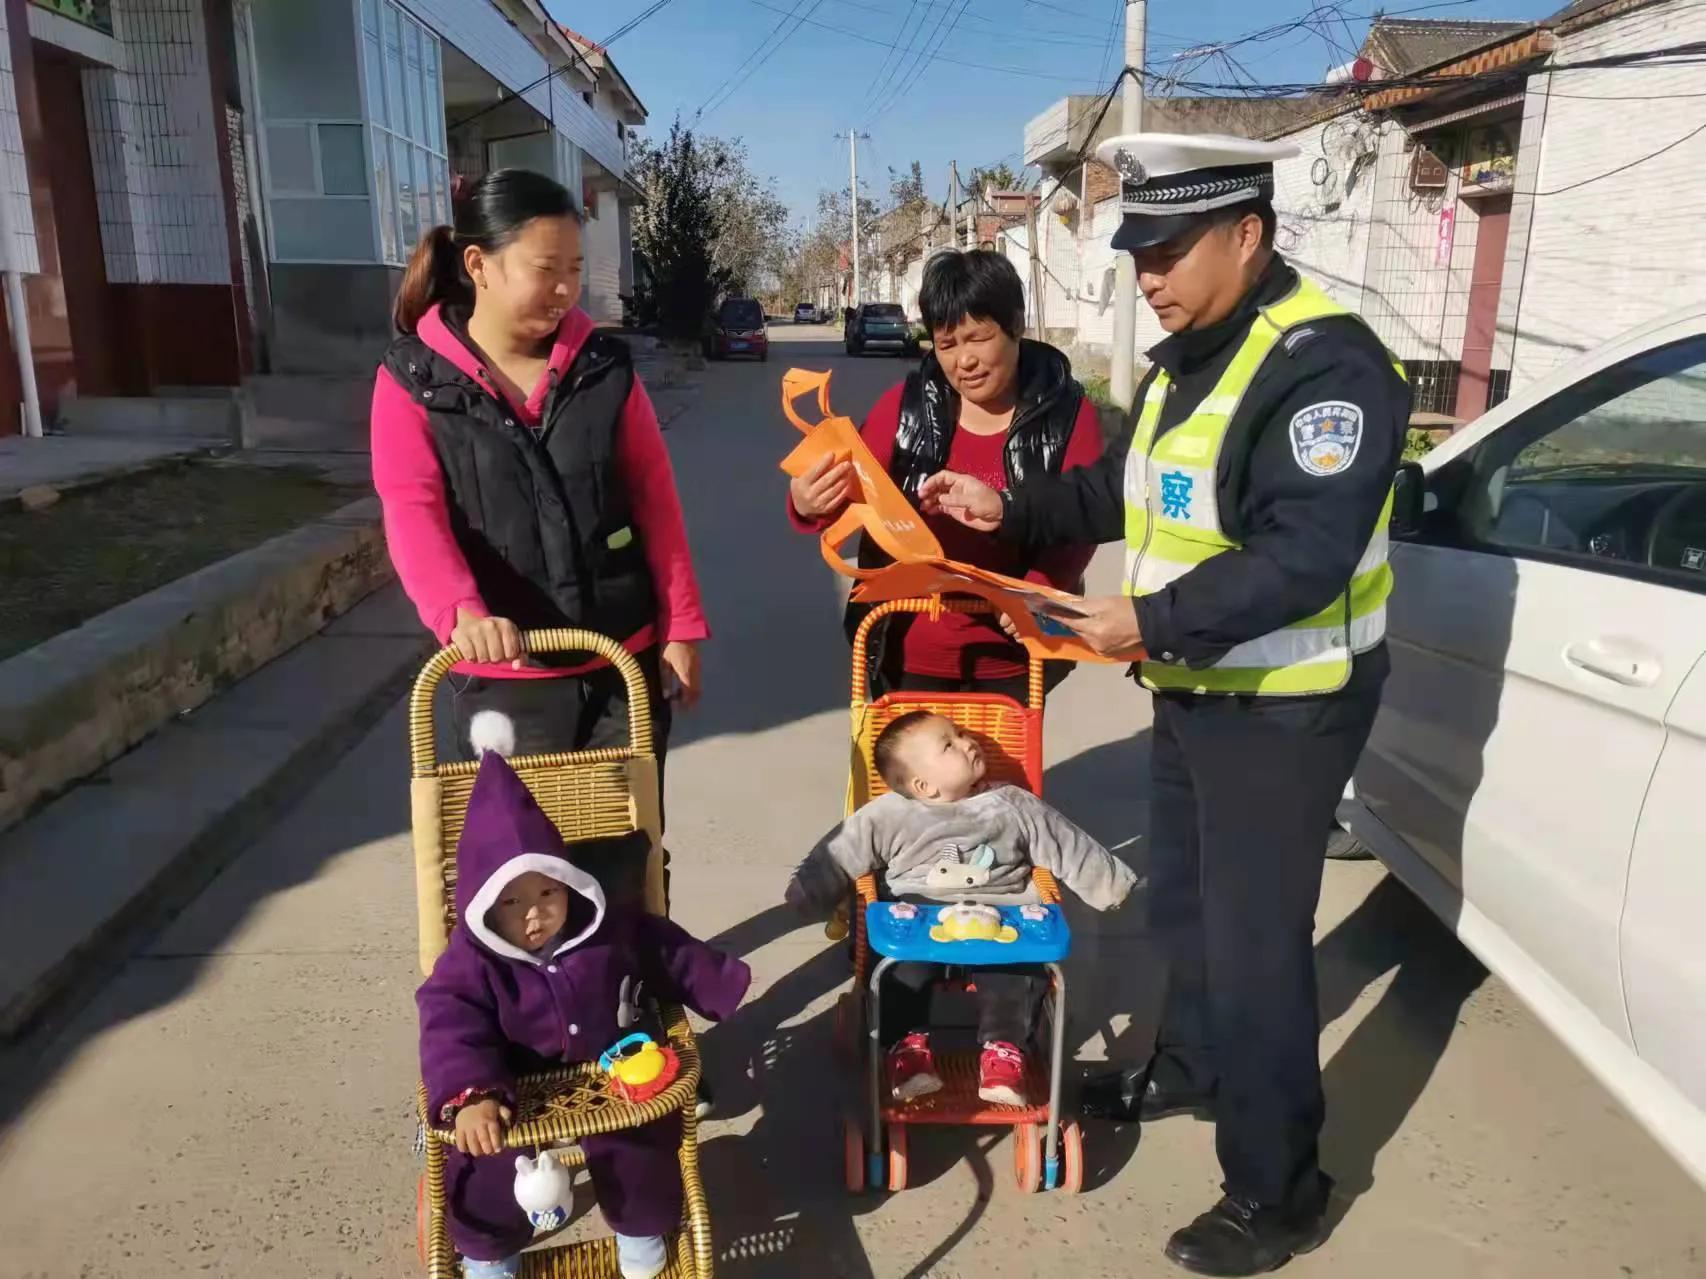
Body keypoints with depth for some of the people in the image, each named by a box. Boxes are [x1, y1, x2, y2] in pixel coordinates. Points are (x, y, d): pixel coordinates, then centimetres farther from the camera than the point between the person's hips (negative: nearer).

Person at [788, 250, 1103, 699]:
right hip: (911, 650, 1)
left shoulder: (1067, 413, -7)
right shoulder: (908, 404, -5)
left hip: (1010, 655, 0)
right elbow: (851, 490, -5)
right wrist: (811, 505, -29)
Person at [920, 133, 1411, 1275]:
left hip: (1284, 709, -9)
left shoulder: (1324, 365, -22)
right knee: (1183, 902, 23)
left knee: (1256, 943, 0)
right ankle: (1190, 1066, 47)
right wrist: (1009, 510, 4)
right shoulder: (1188, 356, 9)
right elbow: (1126, 489, 16)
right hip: (1197, 690, 9)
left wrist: (1151, 622, -31)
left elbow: (1303, 559, -29)